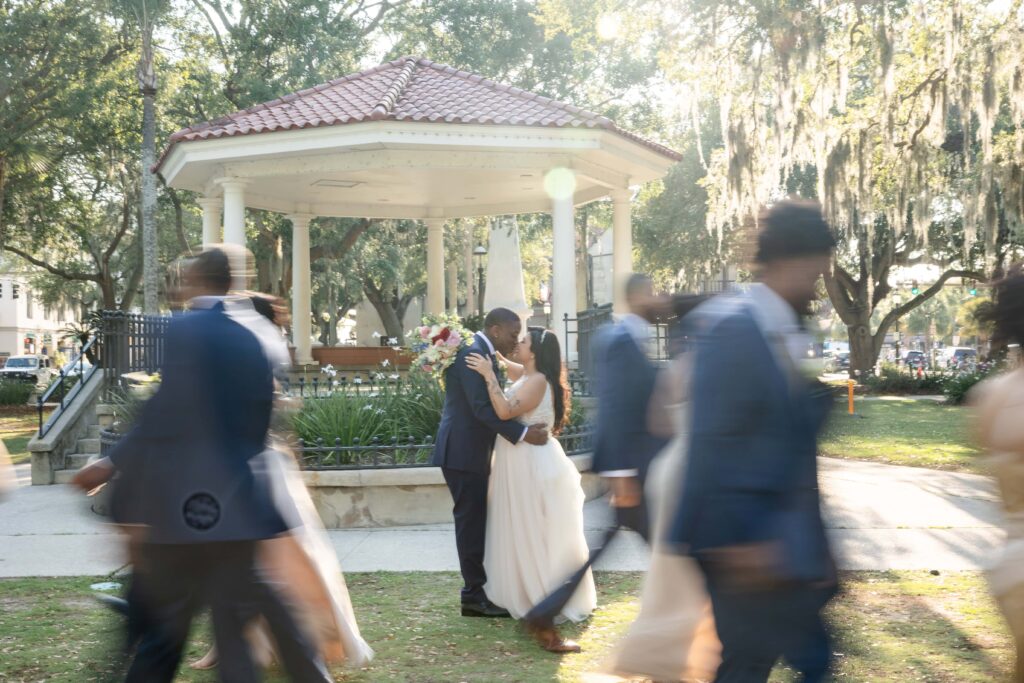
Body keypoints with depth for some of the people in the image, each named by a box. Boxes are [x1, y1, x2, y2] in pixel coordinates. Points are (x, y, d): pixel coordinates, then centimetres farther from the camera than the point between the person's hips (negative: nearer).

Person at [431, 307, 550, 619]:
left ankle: (477, 590, 20)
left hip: (473, 452, 10)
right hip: (463, 452, -10)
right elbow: (482, 407, -25)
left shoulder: (484, 354, 15)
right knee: (472, 521, -4)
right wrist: (522, 433, -25)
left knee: (477, 521, 13)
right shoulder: (471, 353, -17)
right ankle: (474, 596, 3)